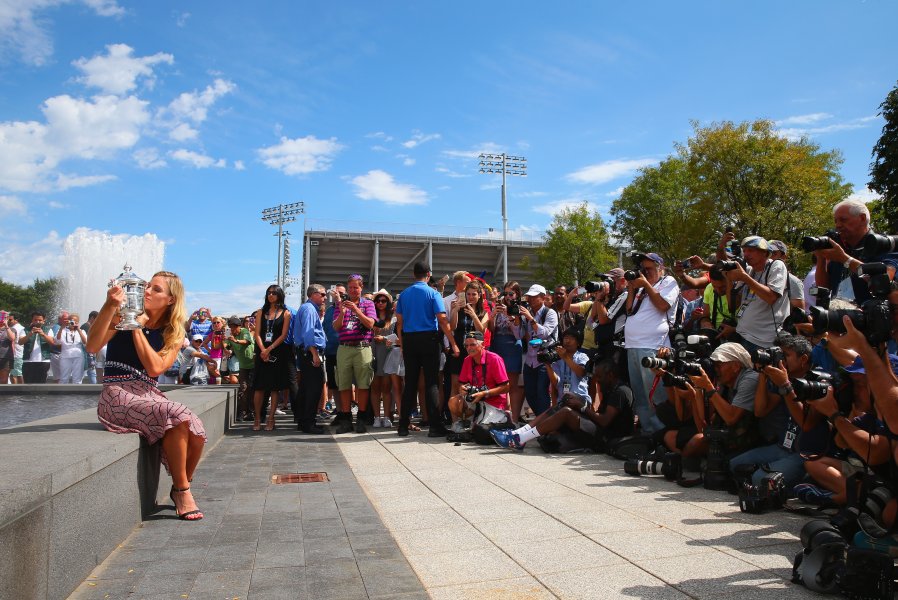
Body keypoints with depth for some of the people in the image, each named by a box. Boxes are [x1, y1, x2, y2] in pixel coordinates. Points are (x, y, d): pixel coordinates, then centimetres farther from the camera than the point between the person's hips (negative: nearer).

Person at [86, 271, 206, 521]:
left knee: (197, 434, -20)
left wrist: (137, 328, -9)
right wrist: (110, 306, -25)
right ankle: (182, 491, -15)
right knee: (179, 416, -30)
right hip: (117, 395, -4)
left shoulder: (173, 333, 7)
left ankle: (180, 487, 9)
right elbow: (92, 346, -15)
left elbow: (155, 368, -10)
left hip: (148, 395, 4)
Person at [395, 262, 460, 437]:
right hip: (429, 339, -4)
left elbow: (399, 322, 7)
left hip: (409, 339, 4)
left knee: (410, 383, 9)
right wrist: (453, 344, -8)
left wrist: (402, 345, 13)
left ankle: (403, 426, 12)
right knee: (431, 383, 0)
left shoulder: (404, 294, 9)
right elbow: (442, 320, -11)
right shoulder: (433, 293, -4)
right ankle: (435, 426, -1)